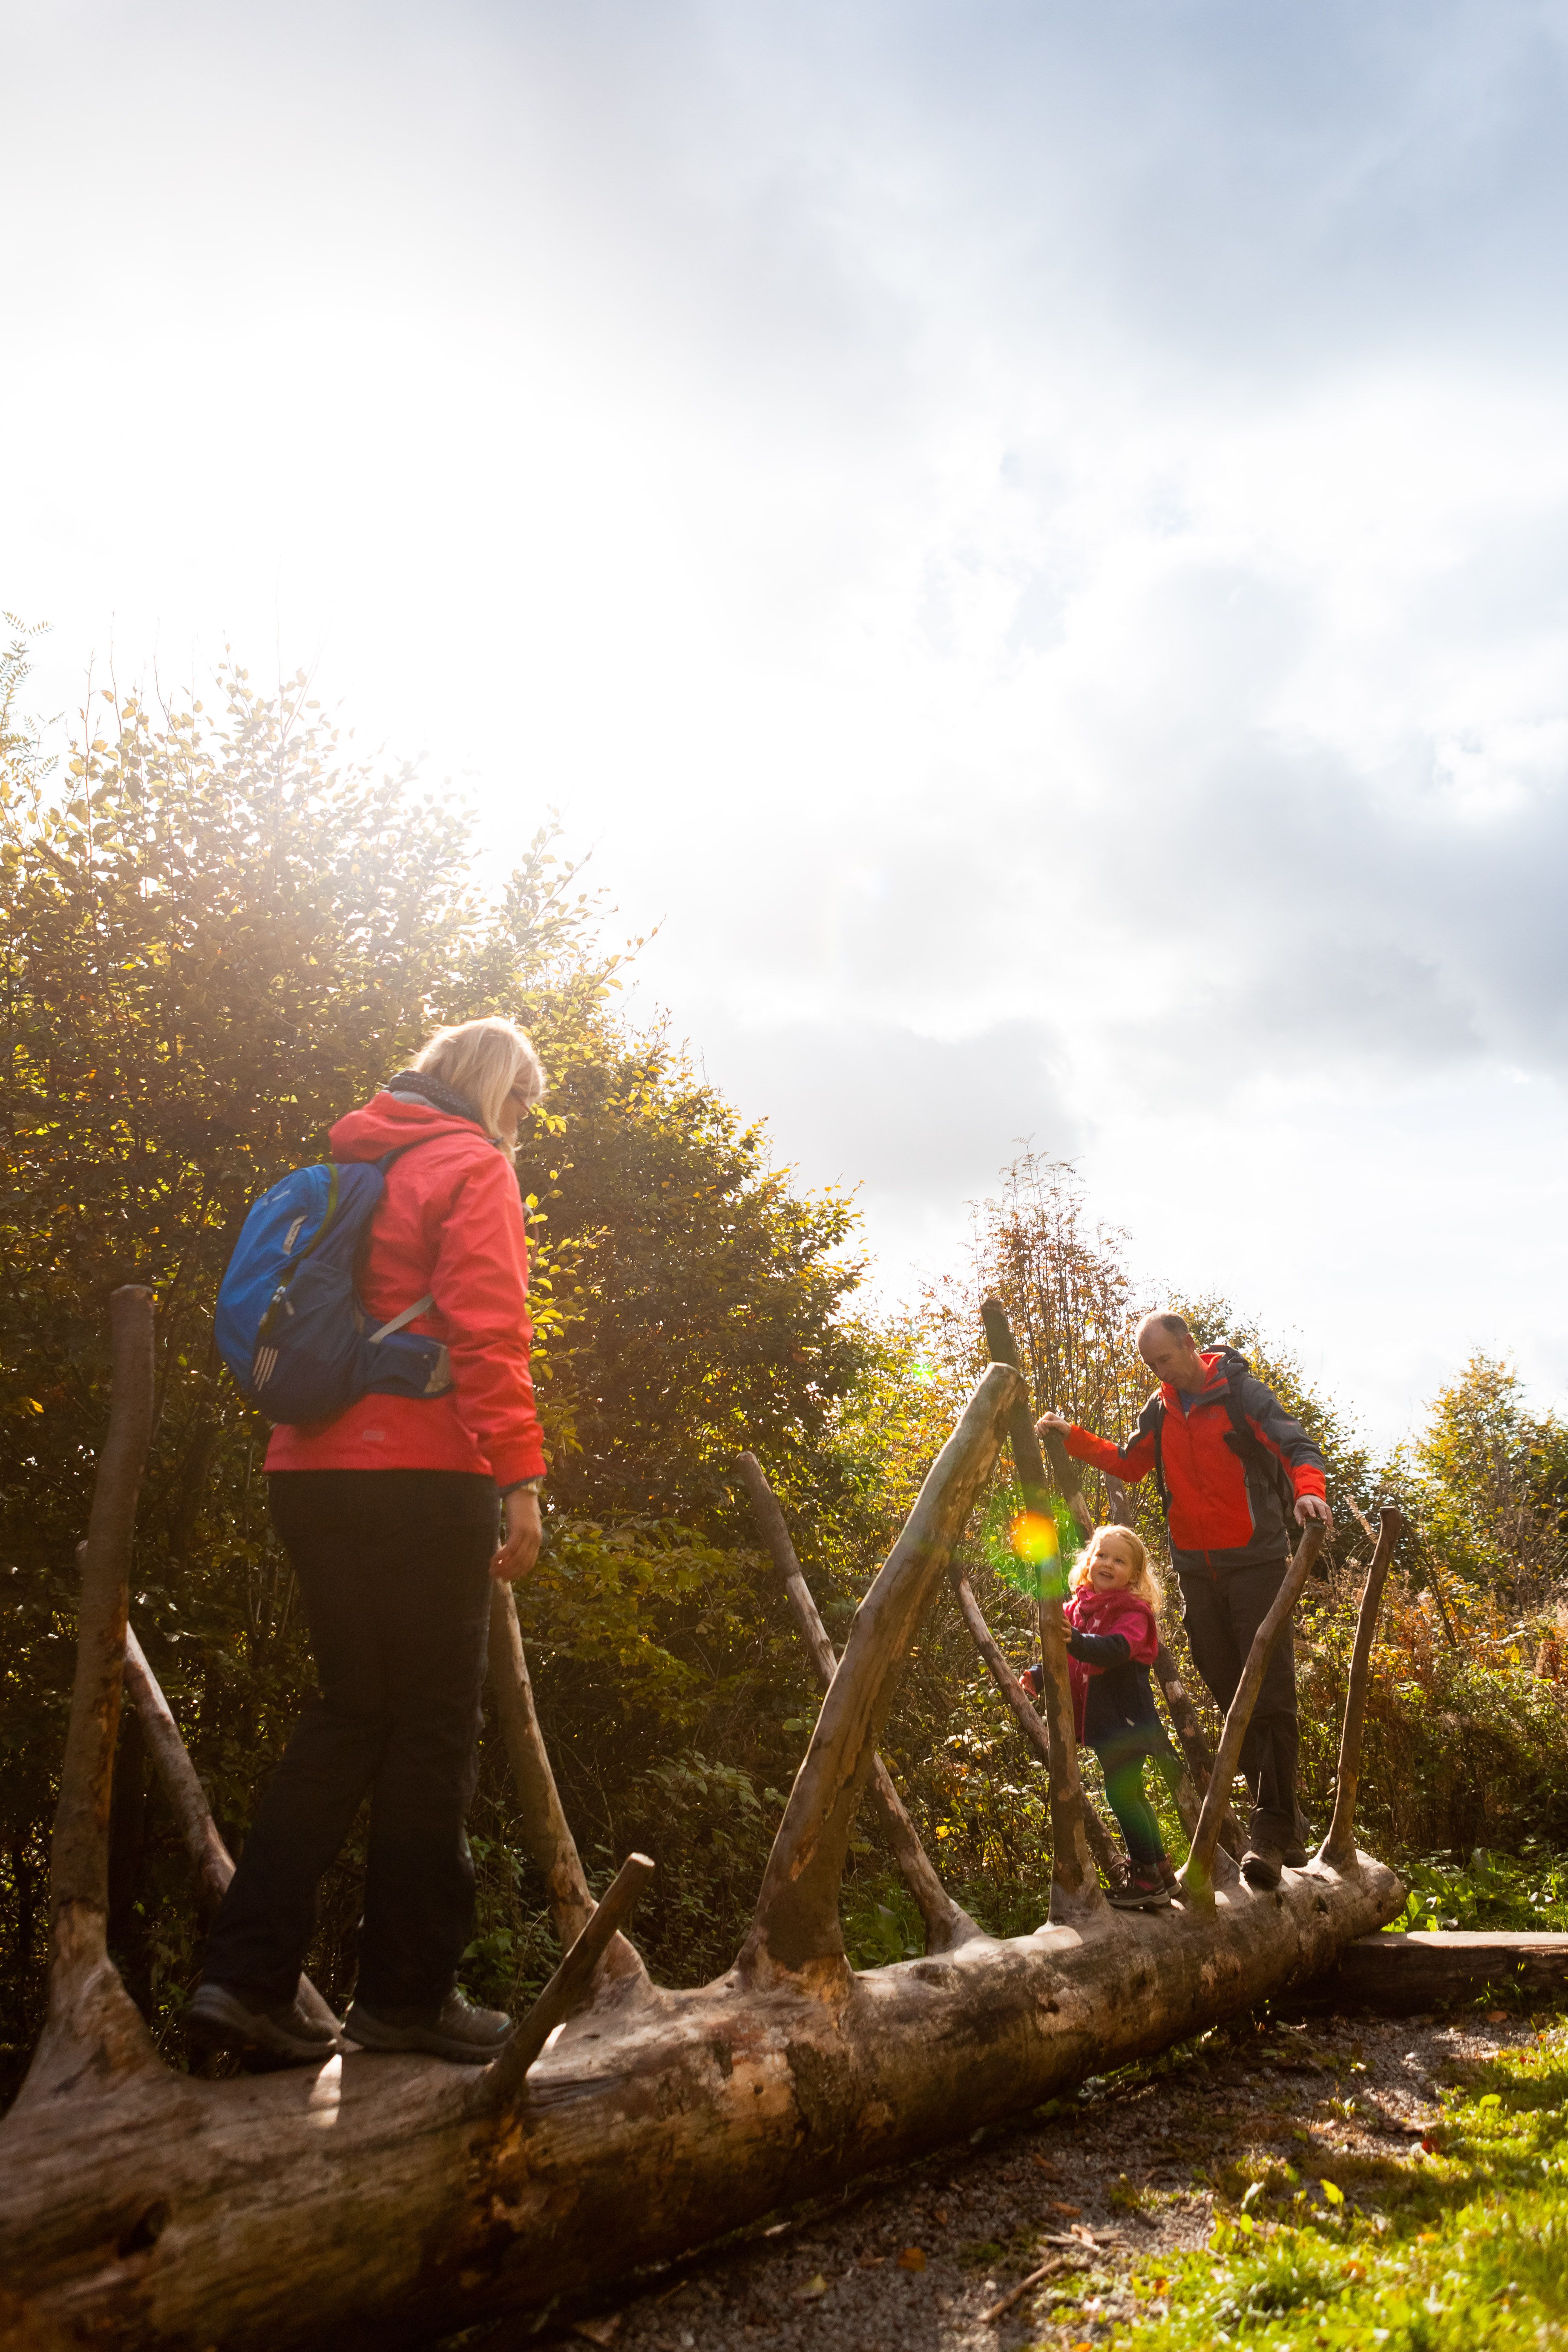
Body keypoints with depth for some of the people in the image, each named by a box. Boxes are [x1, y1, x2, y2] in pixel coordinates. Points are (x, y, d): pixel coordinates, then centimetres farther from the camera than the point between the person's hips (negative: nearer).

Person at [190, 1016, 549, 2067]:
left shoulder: (356, 1163, 20)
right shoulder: (472, 1168, -5)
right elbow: (488, 1331, -16)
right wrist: (520, 1475, -17)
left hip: (315, 1468, 8)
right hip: (418, 1477, -8)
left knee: (351, 1714, 16)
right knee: (434, 1726, 3)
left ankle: (248, 1973, 15)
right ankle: (407, 1992, 13)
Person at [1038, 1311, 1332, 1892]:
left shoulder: (1241, 1393, -7)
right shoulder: (1161, 1409, 11)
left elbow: (1298, 1447, -16)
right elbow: (1129, 1465, 22)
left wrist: (1308, 1489, -36)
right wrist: (1072, 1437, 11)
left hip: (1255, 1560, -6)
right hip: (1197, 1568, 6)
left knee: (1269, 1692, -10)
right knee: (1228, 1692, 8)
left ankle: (1272, 1832, -9)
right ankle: (1283, 1824, 18)